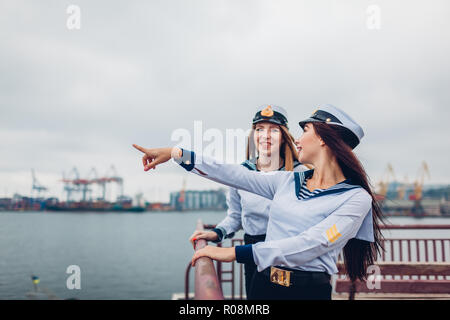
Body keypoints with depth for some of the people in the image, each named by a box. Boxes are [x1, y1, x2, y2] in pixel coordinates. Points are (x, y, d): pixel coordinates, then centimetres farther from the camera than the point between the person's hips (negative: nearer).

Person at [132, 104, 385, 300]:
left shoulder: (357, 198, -10)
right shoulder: (288, 181, 7)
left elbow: (309, 245, -20)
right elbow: (234, 175, 7)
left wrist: (235, 253, -25)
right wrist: (176, 153, 5)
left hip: (310, 289, -4)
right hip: (264, 284, 5)